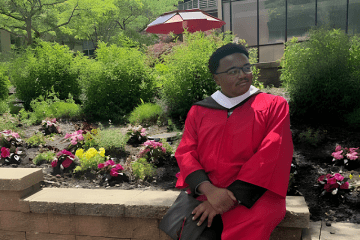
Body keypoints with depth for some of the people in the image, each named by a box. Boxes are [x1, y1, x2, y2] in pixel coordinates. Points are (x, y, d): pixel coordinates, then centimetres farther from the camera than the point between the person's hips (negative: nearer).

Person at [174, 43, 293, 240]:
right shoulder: (198, 111, 13)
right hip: (208, 193, 1)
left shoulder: (274, 105, 6)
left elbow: (270, 155, -6)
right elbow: (185, 153, 4)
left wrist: (231, 196, -15)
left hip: (255, 193, -1)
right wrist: (209, 190, -15)